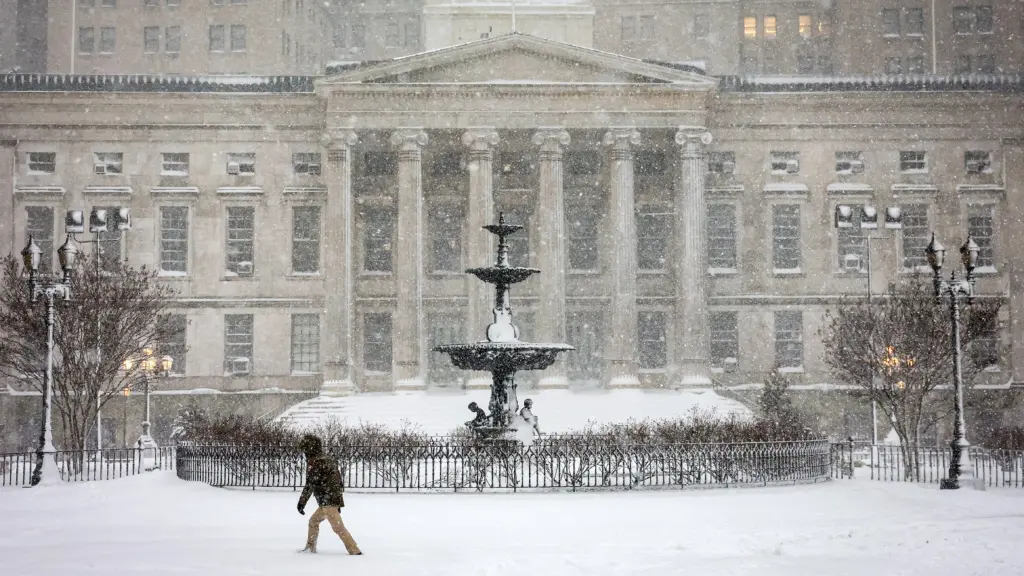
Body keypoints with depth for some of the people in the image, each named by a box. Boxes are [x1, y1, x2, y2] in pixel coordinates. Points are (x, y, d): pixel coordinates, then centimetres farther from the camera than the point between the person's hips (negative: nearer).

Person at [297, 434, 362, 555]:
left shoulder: (314, 462, -8)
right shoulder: (328, 459, 18)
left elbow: (310, 484, -14)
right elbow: (338, 480, 21)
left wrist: (301, 502, -8)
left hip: (327, 500, -9)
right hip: (336, 498, 9)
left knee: (338, 527, -13)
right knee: (313, 520, 23)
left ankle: (355, 551, -20)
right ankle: (310, 548, 28)